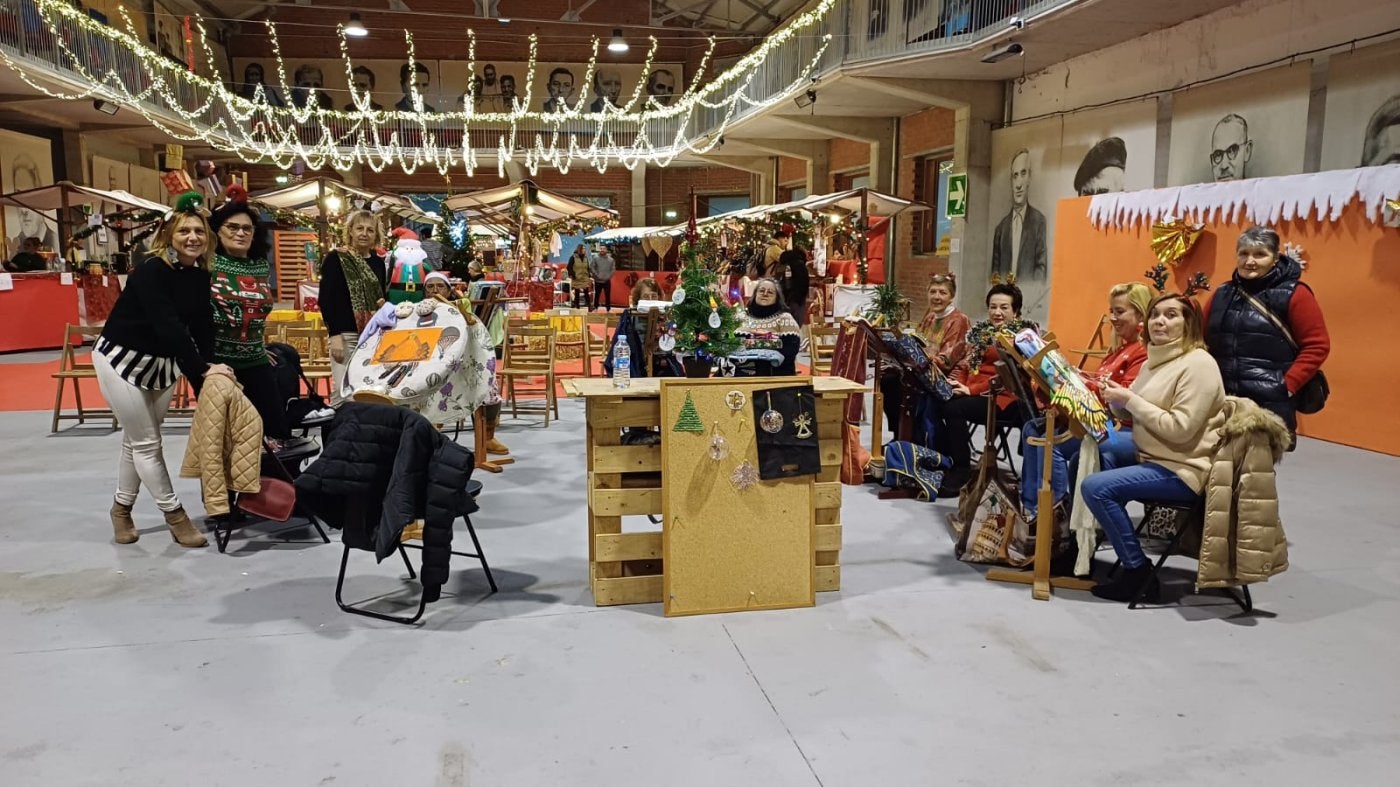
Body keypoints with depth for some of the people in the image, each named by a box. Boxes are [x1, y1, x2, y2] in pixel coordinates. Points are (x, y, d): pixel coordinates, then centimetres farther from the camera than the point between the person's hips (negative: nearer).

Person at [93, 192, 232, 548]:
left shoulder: (200, 276, -4)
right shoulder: (151, 272, -24)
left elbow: (203, 328, -8)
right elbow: (168, 326, -32)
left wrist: (207, 370, -17)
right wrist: (202, 370, -36)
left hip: (163, 362, 7)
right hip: (122, 358, -7)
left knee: (140, 439, 15)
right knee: (145, 443, -1)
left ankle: (121, 508, 31)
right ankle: (175, 515, 7)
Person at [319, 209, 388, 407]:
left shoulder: (379, 262, 13)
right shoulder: (335, 258, -2)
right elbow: (326, 299, -8)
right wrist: (334, 335, -15)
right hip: (346, 334, -5)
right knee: (343, 391, -9)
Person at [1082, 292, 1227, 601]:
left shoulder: (1198, 364, -16)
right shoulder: (1155, 359, 12)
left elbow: (1179, 429, -25)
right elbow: (1136, 414, 17)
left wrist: (1130, 400, -22)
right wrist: (1116, 399, -4)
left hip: (1181, 469, -10)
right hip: (1149, 457, 10)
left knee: (1096, 488, -24)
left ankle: (1137, 568, -9)